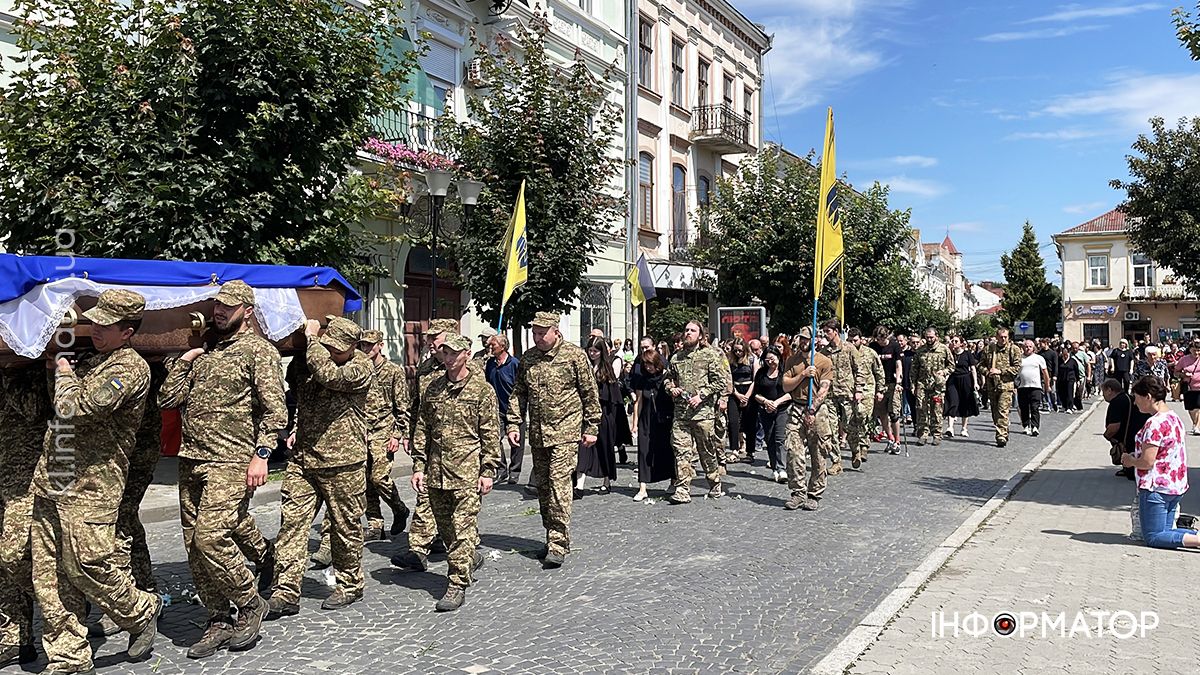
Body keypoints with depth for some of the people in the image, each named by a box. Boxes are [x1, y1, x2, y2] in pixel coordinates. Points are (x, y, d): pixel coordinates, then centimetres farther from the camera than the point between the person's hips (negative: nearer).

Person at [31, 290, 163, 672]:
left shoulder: (130, 368, -10)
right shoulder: (90, 362, 19)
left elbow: (77, 408, -19)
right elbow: (58, 407, 31)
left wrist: (64, 370, -2)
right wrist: (56, 370, 15)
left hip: (90, 486, -9)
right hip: (50, 483, 9)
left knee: (85, 566, -6)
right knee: (49, 576, 7)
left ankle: (143, 613, 19)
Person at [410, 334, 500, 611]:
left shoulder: (482, 390, -3)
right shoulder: (433, 388, 11)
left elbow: (490, 434, -4)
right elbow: (422, 429, 14)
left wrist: (488, 471, -8)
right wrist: (419, 466, 8)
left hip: (468, 470, -5)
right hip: (436, 470, 6)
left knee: (463, 528, -5)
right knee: (444, 526, 14)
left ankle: (457, 585, 0)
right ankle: (471, 558, 38)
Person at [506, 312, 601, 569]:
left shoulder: (574, 355, -6)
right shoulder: (527, 357, 8)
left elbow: (590, 393, -1)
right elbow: (518, 393, 14)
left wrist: (591, 427, -2)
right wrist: (513, 424, 5)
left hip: (565, 432, -6)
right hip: (537, 432, 6)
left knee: (559, 483, -13)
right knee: (542, 485, 10)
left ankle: (559, 544, -9)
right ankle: (553, 538, 23)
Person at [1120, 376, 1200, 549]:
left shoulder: (1155, 423, -21)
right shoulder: (1174, 417, 9)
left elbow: (1147, 462, -22)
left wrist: (1130, 461, -3)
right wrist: (1135, 456, 11)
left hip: (1157, 487, -9)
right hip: (1176, 486, 9)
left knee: (1153, 538, -2)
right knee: (1166, 531, 18)